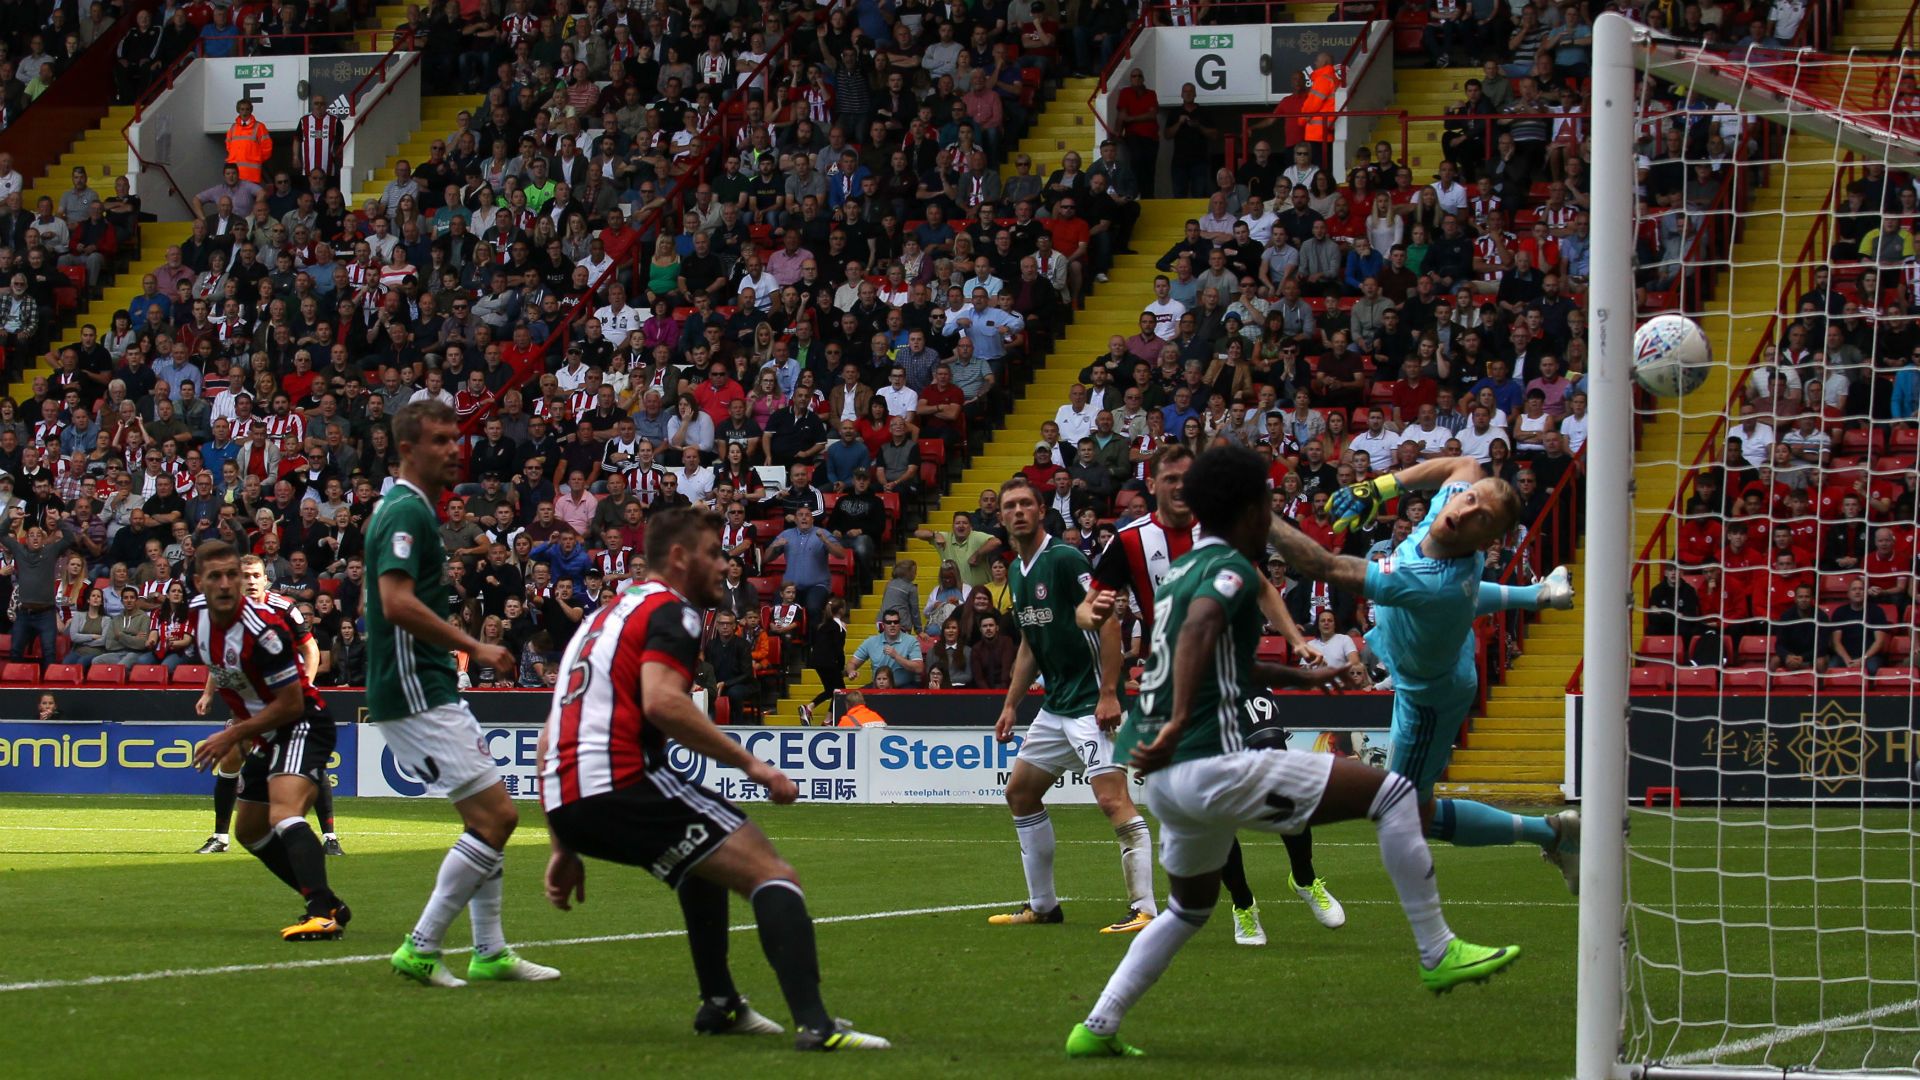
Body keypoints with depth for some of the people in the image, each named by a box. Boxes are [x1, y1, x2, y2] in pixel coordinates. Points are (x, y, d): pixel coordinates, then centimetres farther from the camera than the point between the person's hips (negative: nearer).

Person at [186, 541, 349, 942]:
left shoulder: (262, 630, -27)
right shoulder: (199, 613, -1)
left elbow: (291, 703, -22)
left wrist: (232, 736, -17)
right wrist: (239, 733, 17)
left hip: (302, 725, -10)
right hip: (266, 734, 10)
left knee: (284, 815, -32)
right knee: (250, 832, 19)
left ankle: (322, 914, -48)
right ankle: (330, 906, 27)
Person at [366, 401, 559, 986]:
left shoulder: (400, 509, 18)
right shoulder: (407, 512, -15)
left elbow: (383, 602, 26)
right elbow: (398, 603, -26)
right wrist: (475, 647, -22)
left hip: (431, 691, 11)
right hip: (416, 694, -11)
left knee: (489, 818, 13)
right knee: (496, 816, -12)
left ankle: (490, 953, 17)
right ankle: (420, 949, -8)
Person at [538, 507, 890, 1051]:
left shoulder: (604, 616, 28)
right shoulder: (671, 612, 1)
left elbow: (550, 737, 27)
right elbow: (661, 701, -20)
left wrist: (564, 847, 29)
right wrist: (750, 763, -16)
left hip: (564, 801, 9)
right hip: (622, 784, -9)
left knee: (709, 855, 35)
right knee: (771, 872, -11)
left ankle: (719, 1004, 33)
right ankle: (814, 1024, -30)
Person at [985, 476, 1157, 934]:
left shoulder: (1065, 559, -13)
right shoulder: (1018, 572, 13)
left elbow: (1109, 618, -18)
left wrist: (1109, 693, -23)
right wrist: (1011, 704, 19)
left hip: (1090, 703, -10)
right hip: (1055, 704, 10)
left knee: (1113, 799, -18)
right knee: (1020, 793, 14)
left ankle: (1144, 908, -19)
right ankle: (1042, 905, 22)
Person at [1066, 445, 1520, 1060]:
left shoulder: (1183, 571, 22)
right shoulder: (1232, 568, -7)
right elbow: (1199, 629, -29)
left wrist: (1299, 677, 49)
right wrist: (1180, 722, -37)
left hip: (1163, 780, 10)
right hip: (1213, 765, -10)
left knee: (1191, 907, 32)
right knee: (1392, 794, -4)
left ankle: (1095, 1030, 26)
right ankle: (1437, 954, -3)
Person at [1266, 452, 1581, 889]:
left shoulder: (1428, 584, -51)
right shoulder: (1453, 495, -30)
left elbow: (1321, 566, -51)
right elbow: (1466, 464, -2)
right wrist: (1381, 487, -12)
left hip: (1429, 694, -8)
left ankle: (1551, 832, 12)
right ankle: (1537, 595, 67)